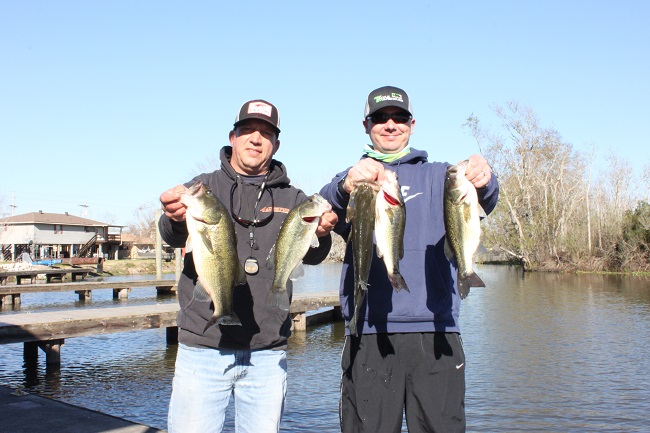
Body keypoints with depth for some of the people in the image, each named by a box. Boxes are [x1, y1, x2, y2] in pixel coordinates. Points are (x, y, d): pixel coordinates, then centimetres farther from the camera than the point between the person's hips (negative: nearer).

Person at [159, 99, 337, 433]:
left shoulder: (291, 198, 9)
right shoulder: (205, 186, 6)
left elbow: (310, 255, -4)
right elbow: (172, 237, -11)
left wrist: (320, 235, -28)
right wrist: (176, 219, -35)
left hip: (268, 355, 2)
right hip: (202, 348, -1)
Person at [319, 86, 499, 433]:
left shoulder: (437, 176, 16)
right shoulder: (354, 179, 14)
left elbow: (479, 203, -5)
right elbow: (325, 214, -9)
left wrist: (483, 183, -29)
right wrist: (346, 187, -32)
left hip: (436, 333, 1)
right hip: (369, 334, 0)